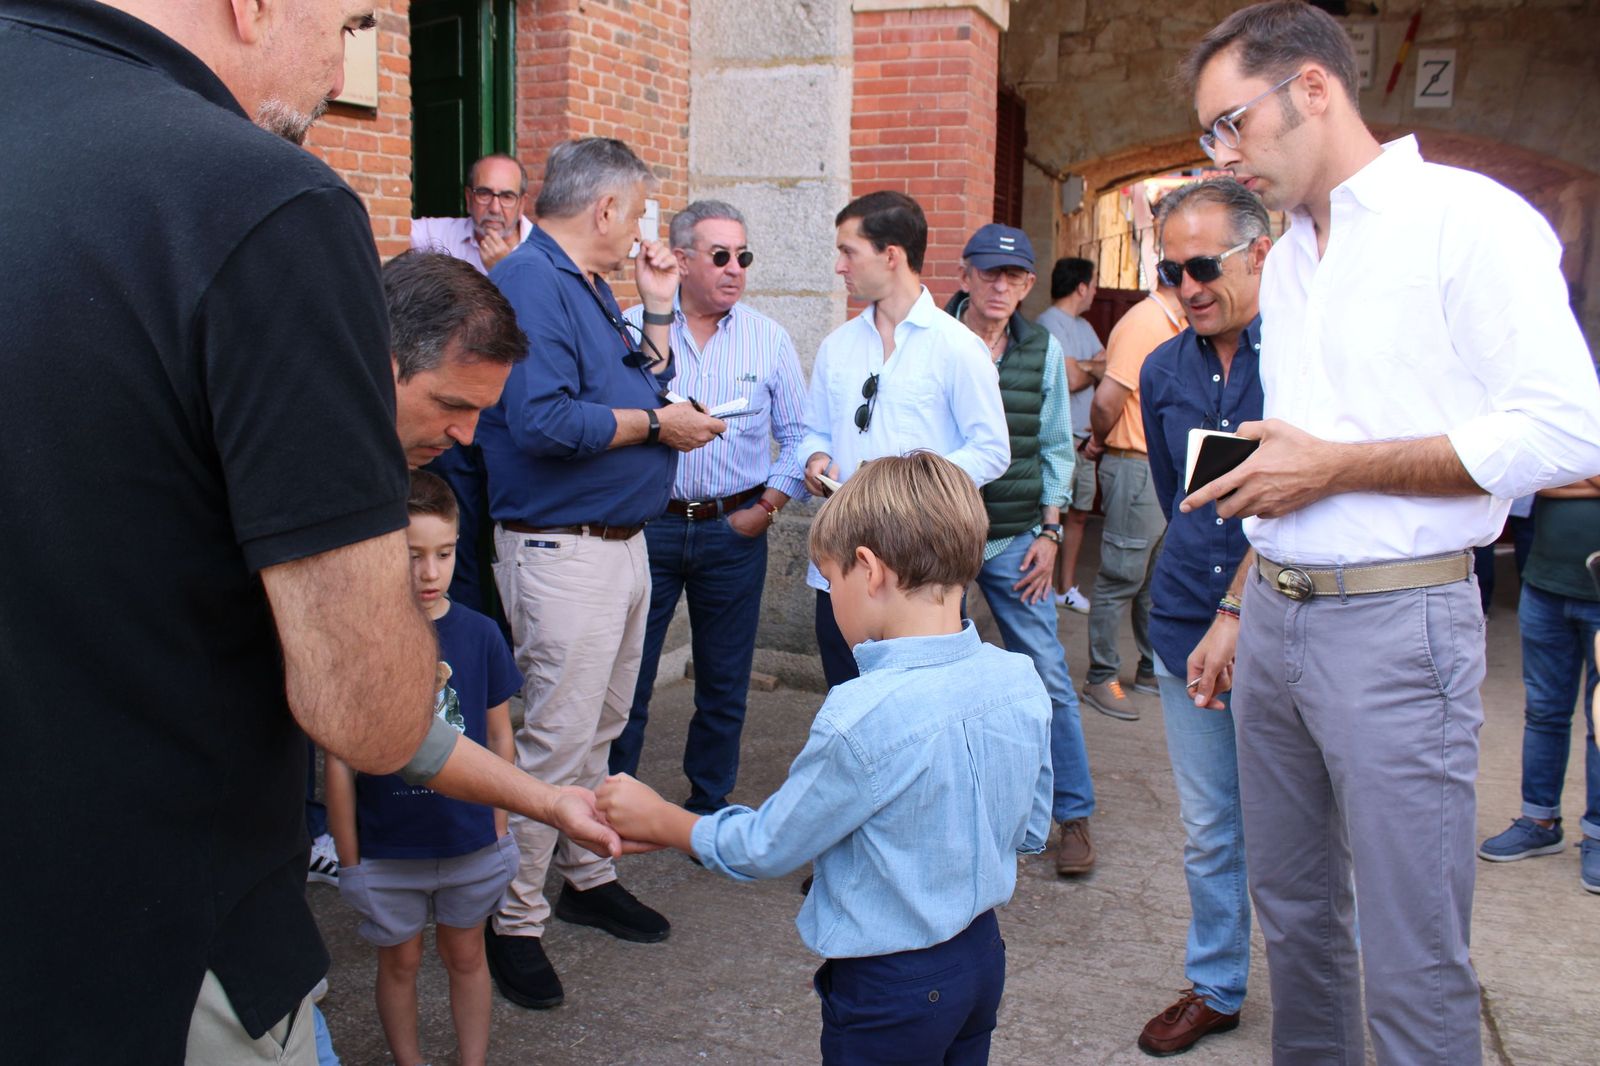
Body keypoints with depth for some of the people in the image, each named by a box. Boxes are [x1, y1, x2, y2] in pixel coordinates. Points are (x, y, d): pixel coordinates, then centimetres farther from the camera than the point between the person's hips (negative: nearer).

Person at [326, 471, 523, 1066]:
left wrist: (499, 827, 6)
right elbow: (340, 760, -8)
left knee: (466, 955, 18)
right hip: (386, 849, -1)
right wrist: (348, 859, -4)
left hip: (471, 840, 2)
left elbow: (499, 735, 3)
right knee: (400, 962, 17)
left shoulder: (478, 634, -8)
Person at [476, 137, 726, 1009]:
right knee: (557, 739, -5)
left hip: (622, 540, 10)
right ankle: (513, 919, 8)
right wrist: (655, 424, -16)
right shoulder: (530, 282, -16)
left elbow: (649, 388, 20)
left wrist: (658, 310, 11)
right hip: (563, 551, -10)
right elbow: (542, 420, -27)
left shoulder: (590, 287, 15)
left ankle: (589, 877, 33)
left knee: (598, 728, 19)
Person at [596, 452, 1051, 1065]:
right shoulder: (1023, 682, -8)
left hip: (889, 986, -7)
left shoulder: (862, 718, -29)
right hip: (984, 955, 7)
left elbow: (765, 848, -14)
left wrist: (658, 820, 1)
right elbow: (1031, 833, 5)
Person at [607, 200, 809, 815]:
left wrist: (767, 508, -3)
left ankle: (710, 805, 25)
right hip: (647, 526, -1)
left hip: (734, 530, 2)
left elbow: (799, 436, 5)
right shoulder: (632, 327, 0)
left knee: (724, 682, 10)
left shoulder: (769, 339, 4)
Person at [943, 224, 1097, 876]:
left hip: (1015, 541, 2)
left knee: (1047, 675, 1)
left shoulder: (1044, 352, 5)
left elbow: (1055, 449, 11)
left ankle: (1073, 814, 15)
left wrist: (1050, 532, 3)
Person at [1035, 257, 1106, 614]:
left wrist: (1084, 366, -11)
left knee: (1079, 513, 13)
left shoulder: (1083, 327, 19)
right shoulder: (1049, 323, -11)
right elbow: (1070, 379, -19)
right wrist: (1095, 369, 2)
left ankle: (1067, 588, 24)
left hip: (1085, 436, 9)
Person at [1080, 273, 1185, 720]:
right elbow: (1106, 401, -22)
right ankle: (1100, 679, 8)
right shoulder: (1143, 323, -17)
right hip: (1135, 469, -9)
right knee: (1121, 579, -1)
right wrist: (1100, 442, -6)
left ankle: (1152, 670, 28)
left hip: (1168, 470, 9)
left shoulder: (1174, 325, 14)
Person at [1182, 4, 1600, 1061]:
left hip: (1395, 622, -7)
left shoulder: (1465, 216, -8)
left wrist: (1336, 466, -14)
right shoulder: (1288, 256, 16)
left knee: (1413, 963, 0)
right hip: (1276, 618, 8)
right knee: (1293, 910, 17)